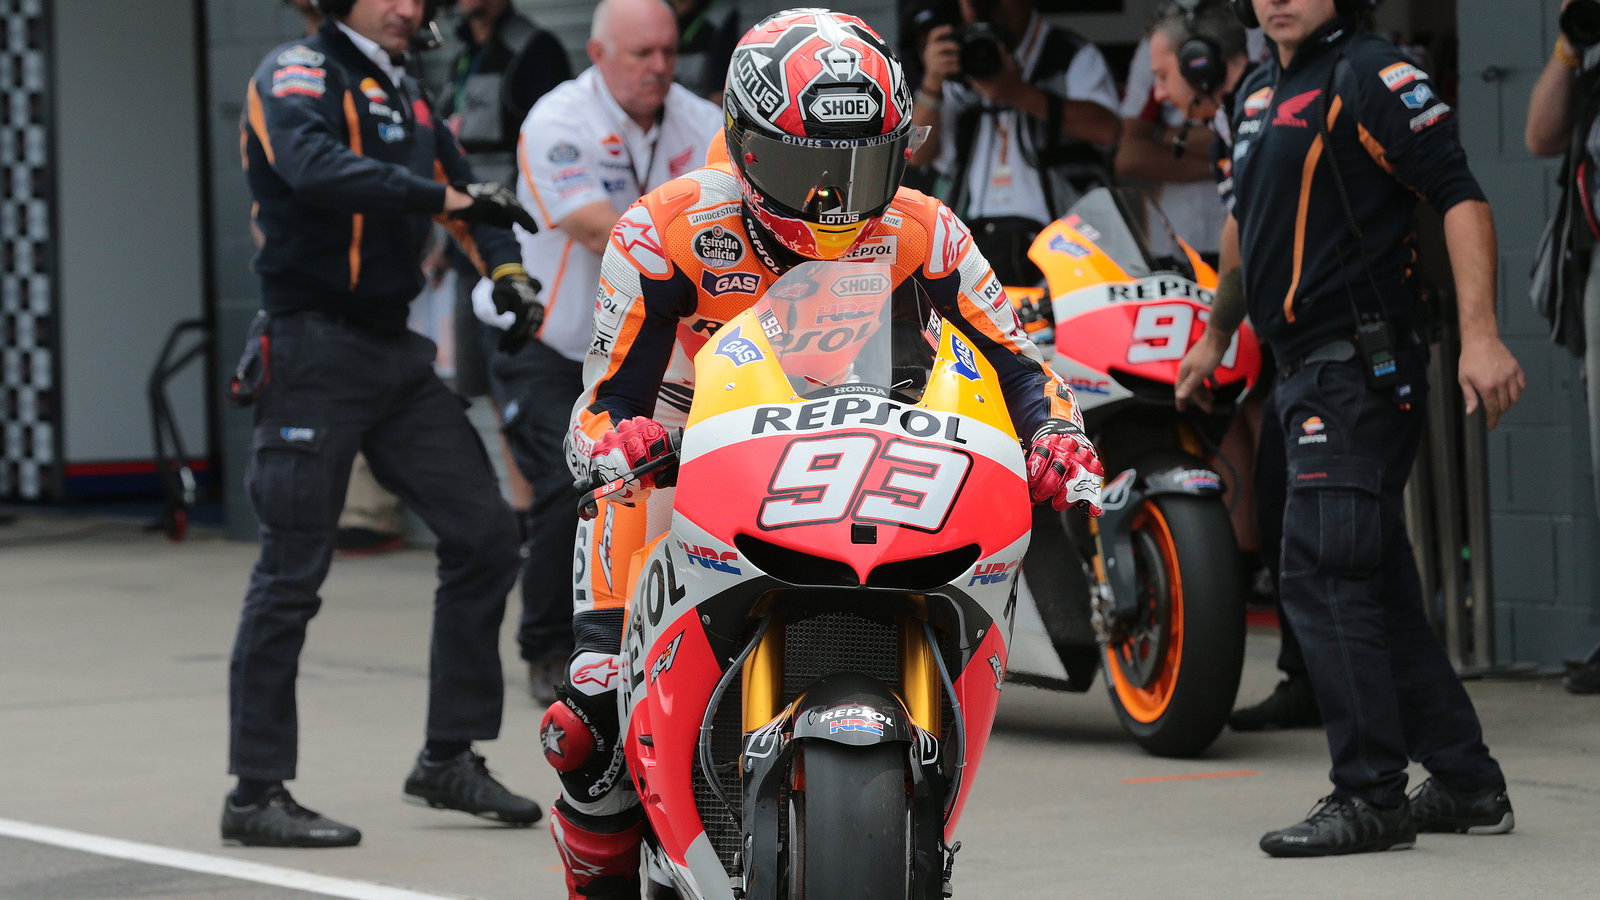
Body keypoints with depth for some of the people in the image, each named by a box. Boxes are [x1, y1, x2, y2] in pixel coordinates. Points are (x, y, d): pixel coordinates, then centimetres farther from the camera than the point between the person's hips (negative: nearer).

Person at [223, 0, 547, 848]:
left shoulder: (404, 94, 16)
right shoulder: (297, 74, -8)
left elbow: (467, 189, 21)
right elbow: (317, 168, -27)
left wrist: (506, 271, 2)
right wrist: (441, 197, -28)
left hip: (396, 351, 8)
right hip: (315, 350, -8)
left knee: (484, 534, 5)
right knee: (292, 573, -5)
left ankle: (448, 756, 15)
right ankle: (255, 793, 2)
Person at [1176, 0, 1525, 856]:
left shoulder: (1371, 75, -10)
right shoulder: (1260, 90, 18)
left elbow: (1458, 195, -17)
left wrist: (1480, 335, -25)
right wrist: (1216, 333, 40)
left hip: (1358, 368, -9)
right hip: (1303, 370, 9)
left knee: (1322, 573, -13)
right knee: (1374, 584, 11)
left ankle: (1371, 795, -9)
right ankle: (1466, 784, 18)